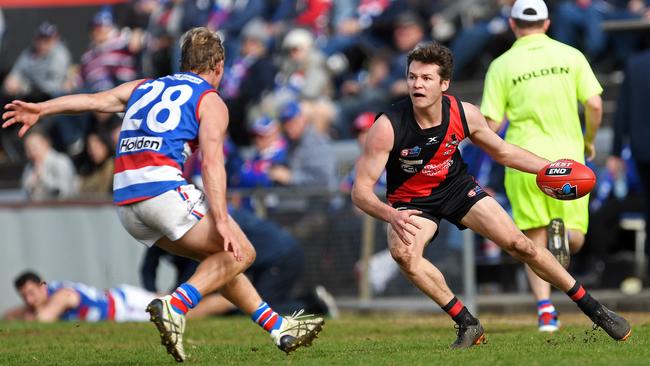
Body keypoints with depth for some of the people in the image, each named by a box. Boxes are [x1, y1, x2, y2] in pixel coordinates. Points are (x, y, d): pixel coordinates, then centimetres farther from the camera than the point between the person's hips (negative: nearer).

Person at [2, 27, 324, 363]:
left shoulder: (144, 88, 24)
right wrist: (221, 221, -14)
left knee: (220, 257, 18)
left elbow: (95, 100, 9)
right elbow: (211, 163, -7)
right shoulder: (210, 101, 6)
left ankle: (278, 327, 18)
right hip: (163, 187, -7)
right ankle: (175, 306, -19)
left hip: (125, 200, 7)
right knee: (240, 253, 1)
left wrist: (40, 109, 4)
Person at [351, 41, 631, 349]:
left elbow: (502, 152, 2)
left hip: (456, 186, 2)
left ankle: (593, 309, 11)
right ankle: (467, 324, -17)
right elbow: (361, 191, -29)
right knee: (403, 253, -32)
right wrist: (392, 216, -49)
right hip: (410, 201, -2)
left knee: (519, 244, -5)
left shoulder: (465, 115, -19)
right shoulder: (387, 127, -31)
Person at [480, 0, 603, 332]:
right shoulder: (571, 56, 3)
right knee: (576, 238, 10)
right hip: (568, 157, 0)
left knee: (534, 242, 8)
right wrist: (588, 142, 14)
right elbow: (594, 105, -4)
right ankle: (562, 233, -26)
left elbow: (490, 126, -3)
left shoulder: (501, 65, 1)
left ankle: (545, 310, -10)